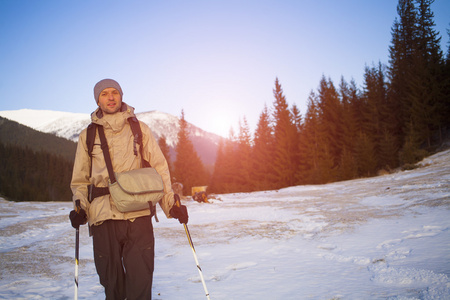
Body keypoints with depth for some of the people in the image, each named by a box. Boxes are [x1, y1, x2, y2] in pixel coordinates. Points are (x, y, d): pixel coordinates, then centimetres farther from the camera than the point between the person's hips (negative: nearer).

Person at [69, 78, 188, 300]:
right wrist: (80, 207, 0)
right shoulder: (88, 135, 13)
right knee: (111, 282, 7)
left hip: (139, 216, -1)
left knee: (140, 281, -3)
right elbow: (80, 179, 18)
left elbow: (159, 168, 10)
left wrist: (171, 204, 0)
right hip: (103, 217, 1)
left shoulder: (139, 129, 11)